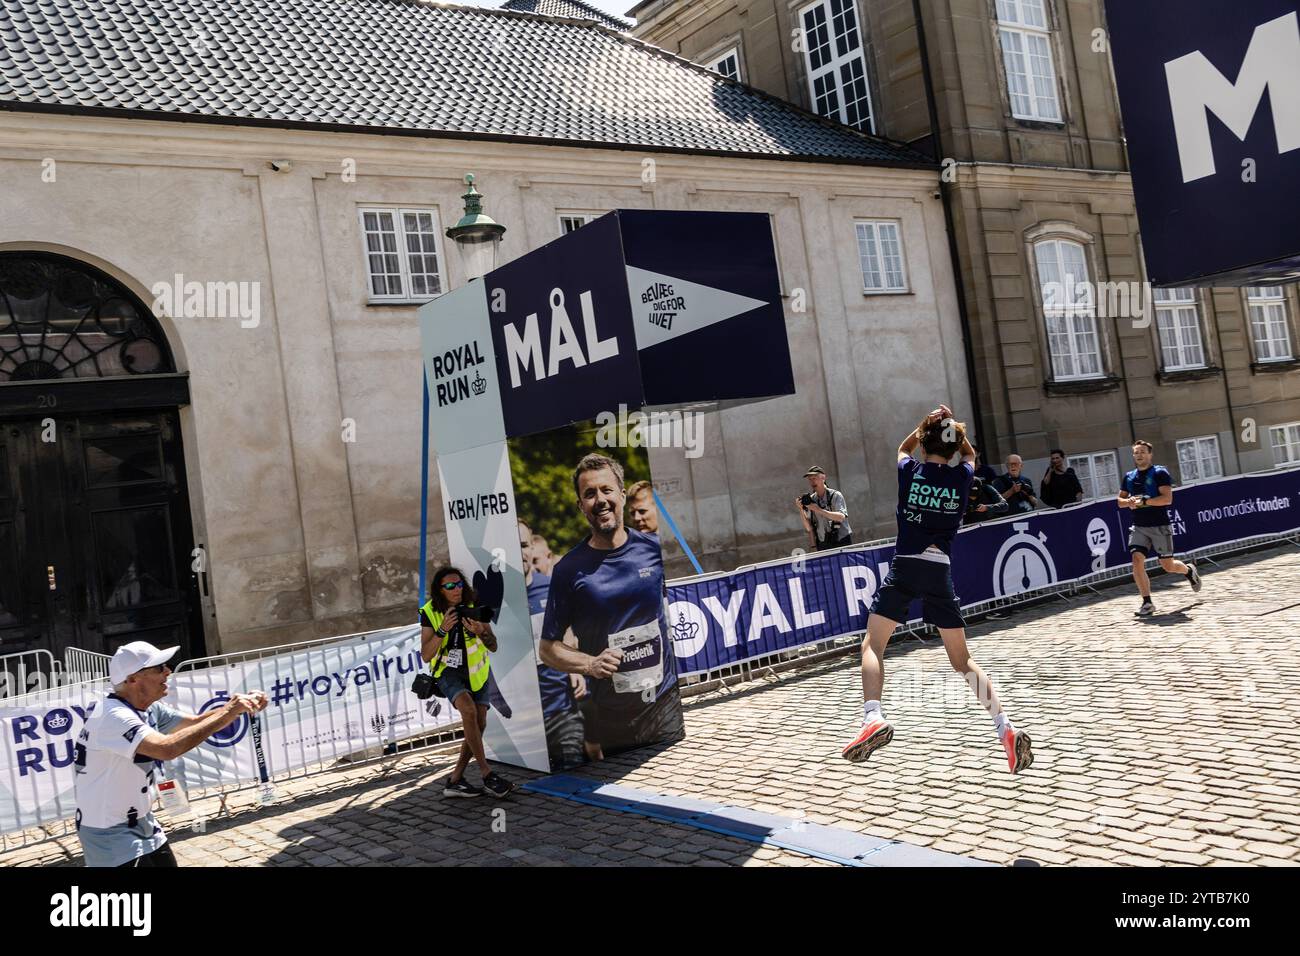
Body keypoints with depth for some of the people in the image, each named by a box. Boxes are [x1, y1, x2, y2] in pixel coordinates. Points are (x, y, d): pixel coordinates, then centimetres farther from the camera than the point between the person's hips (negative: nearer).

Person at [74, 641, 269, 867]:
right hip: (110, 835, -9)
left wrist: (238, 706, -11)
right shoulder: (114, 716, -27)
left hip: (142, 824, 9)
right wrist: (227, 712, -34)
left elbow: (195, 723, 8)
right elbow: (168, 748, -40)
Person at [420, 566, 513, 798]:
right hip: (448, 672, -3)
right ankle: (488, 776, -25)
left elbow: (493, 647, -9)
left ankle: (455, 780, 9)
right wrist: (443, 629, -31)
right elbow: (426, 656, -17)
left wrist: (482, 632, -31)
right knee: (468, 709, -28)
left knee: (479, 724, -4)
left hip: (476, 672, 3)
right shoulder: (430, 613, -13)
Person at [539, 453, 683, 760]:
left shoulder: (654, 548, -1)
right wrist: (589, 664, -17)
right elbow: (548, 648, 0)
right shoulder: (569, 569, -6)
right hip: (608, 714, -1)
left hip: (665, 702, 1)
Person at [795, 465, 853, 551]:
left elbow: (841, 517, -21)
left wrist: (819, 510, -27)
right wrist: (801, 510, -11)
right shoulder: (810, 500, 8)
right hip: (823, 546, 3)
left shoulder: (835, 495, -4)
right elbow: (809, 528, 5)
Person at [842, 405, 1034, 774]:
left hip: (905, 567, -2)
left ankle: (873, 718, -21)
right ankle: (1005, 727, 0)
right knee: (962, 661, 12)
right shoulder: (962, 476, 5)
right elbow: (970, 455, 31)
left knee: (872, 645, 2)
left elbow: (903, 449, 27)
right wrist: (953, 427, 23)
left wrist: (927, 423, 21)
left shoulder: (910, 471, 2)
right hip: (941, 571, 3)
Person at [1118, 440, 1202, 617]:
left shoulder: (1159, 473, -6)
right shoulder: (1129, 477, 10)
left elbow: (1167, 498, -16)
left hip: (1160, 527, -4)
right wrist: (1128, 501, -7)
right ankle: (1147, 603, -8)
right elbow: (1120, 500, 16)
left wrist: (1144, 501, -23)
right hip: (1139, 527, 4)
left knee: (1168, 565, 4)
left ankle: (1189, 570, 40)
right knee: (1137, 560, -14)